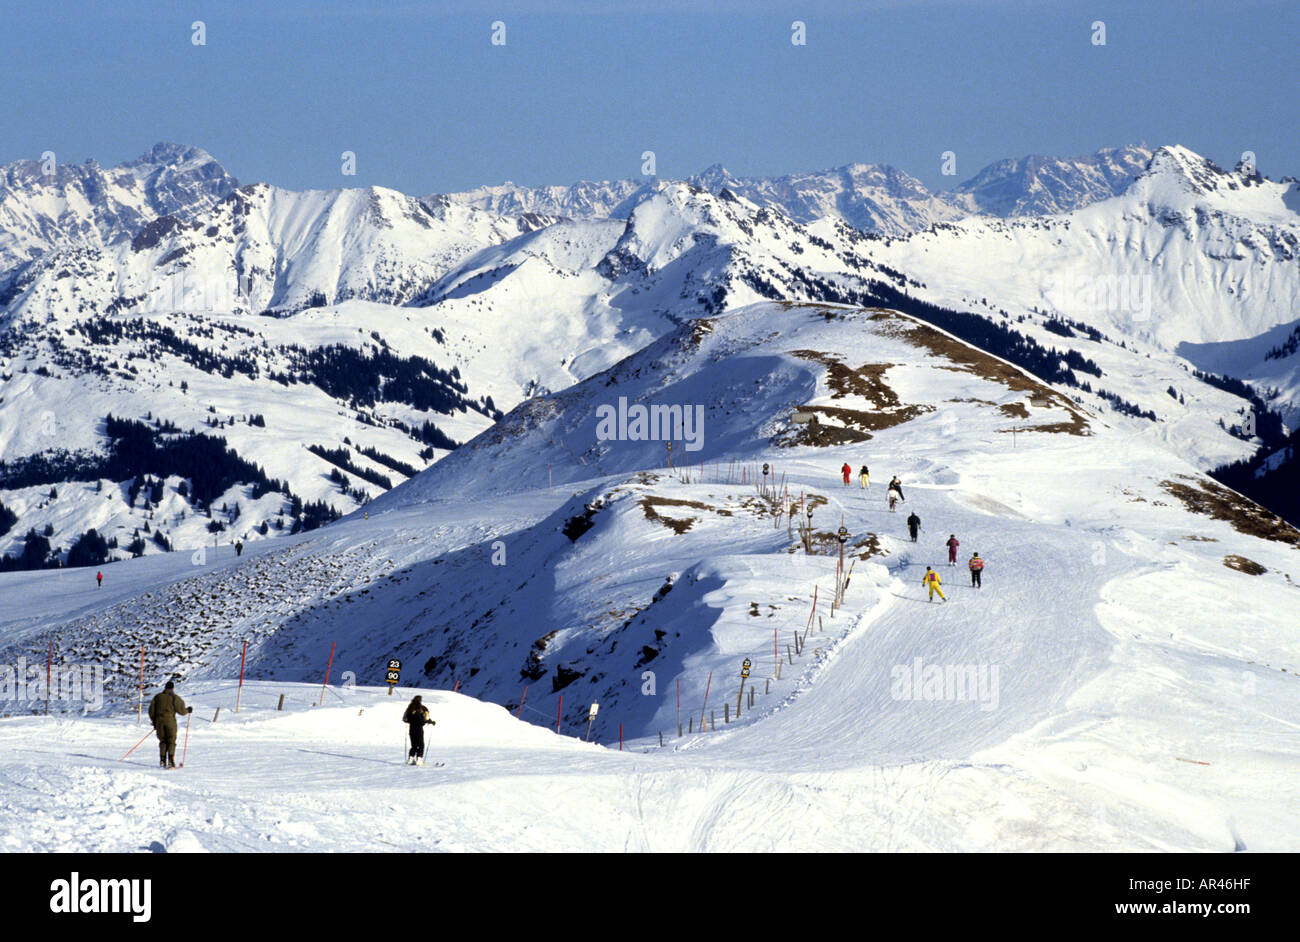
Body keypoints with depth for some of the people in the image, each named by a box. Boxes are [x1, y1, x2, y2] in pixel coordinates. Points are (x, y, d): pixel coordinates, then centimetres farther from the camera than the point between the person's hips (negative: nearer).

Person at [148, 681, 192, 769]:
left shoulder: (157, 697, 9)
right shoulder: (174, 698, -2)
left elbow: (151, 711, 10)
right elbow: (181, 711, -4)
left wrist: (154, 722, 21)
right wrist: (188, 710, 17)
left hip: (159, 721, 3)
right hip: (170, 720, -3)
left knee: (163, 741, 14)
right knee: (171, 741, 2)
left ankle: (162, 760, 3)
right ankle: (170, 760, -13)